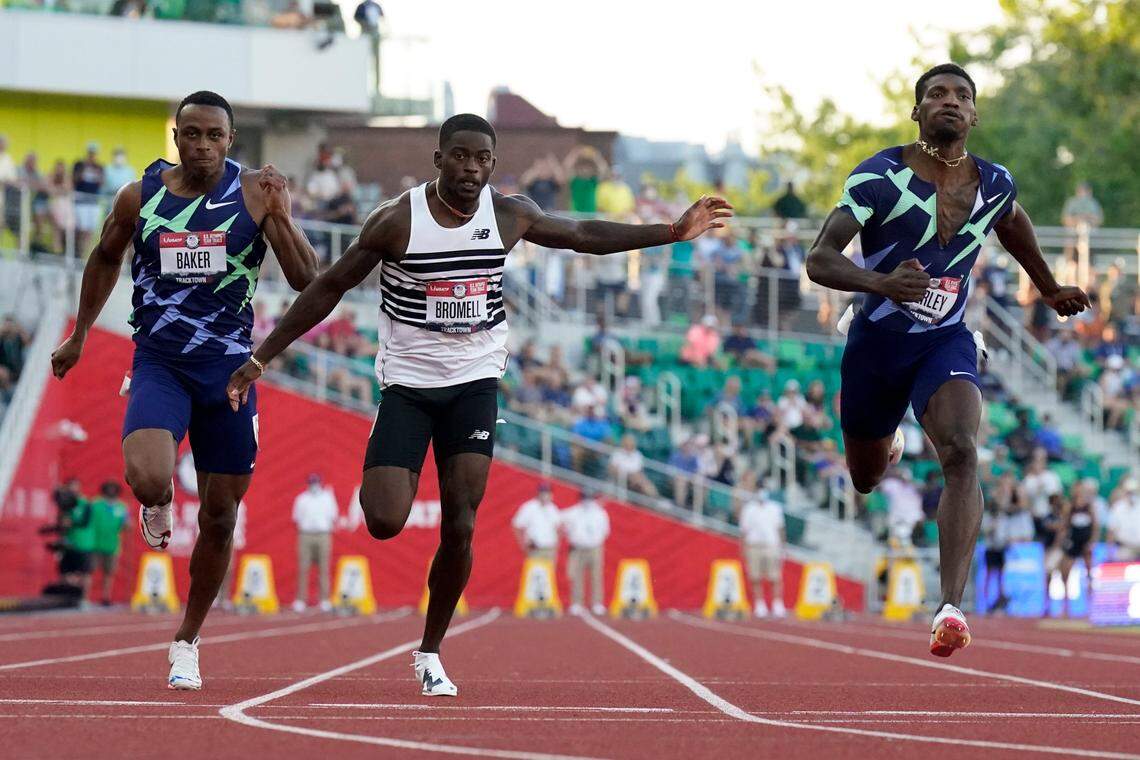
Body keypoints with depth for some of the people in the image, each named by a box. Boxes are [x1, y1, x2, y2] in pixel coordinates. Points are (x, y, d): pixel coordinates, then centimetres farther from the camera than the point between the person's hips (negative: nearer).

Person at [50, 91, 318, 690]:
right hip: (158, 364, -1)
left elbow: (306, 280, -8)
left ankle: (187, 642, 26)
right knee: (147, 479, -28)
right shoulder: (138, 197, -1)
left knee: (219, 517, 7)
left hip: (229, 369, 1)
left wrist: (279, 216, -23)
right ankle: (158, 503, 12)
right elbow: (104, 260, 19)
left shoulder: (255, 194, -4)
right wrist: (79, 336, 24)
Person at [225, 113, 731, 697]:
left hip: (475, 383, 2)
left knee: (460, 528, -6)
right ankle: (383, 484, 22)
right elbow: (329, 287, -5)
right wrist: (261, 357, -5)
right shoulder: (398, 221, -12)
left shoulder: (509, 215, -3)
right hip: (408, 382, -2)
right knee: (385, 524, -16)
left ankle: (430, 653, 11)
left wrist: (673, 233, 10)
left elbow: (583, 235, 13)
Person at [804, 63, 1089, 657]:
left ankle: (951, 608, -37)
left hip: (946, 342, 1)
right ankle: (884, 439, 61)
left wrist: (1051, 290, 36)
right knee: (866, 479, 19)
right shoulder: (880, 177, -17)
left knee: (962, 455, -28)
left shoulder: (994, 185, -2)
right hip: (876, 342, -1)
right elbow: (819, 260, -25)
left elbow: (1013, 226, 24)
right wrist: (879, 283, -45)